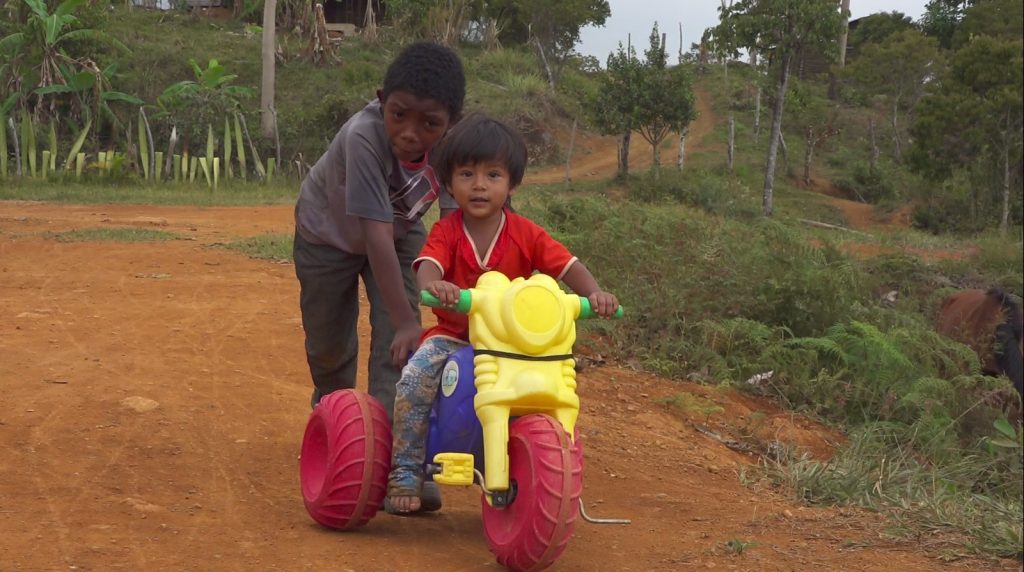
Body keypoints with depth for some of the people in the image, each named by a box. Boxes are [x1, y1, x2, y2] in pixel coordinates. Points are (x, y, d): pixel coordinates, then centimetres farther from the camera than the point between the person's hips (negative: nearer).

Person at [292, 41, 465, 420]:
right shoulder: (363, 136, -44)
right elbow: (377, 234, -46)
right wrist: (406, 321, -48)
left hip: (400, 233, 2)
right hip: (329, 235, -2)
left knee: (396, 344, -13)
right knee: (328, 342, 11)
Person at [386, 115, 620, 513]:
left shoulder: (525, 234, 0)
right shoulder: (446, 232, -5)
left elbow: (567, 266, -6)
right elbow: (428, 267, -23)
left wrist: (594, 293, -27)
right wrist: (433, 285, -48)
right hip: (452, 336, -1)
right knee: (416, 378, -28)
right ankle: (405, 475, -14)